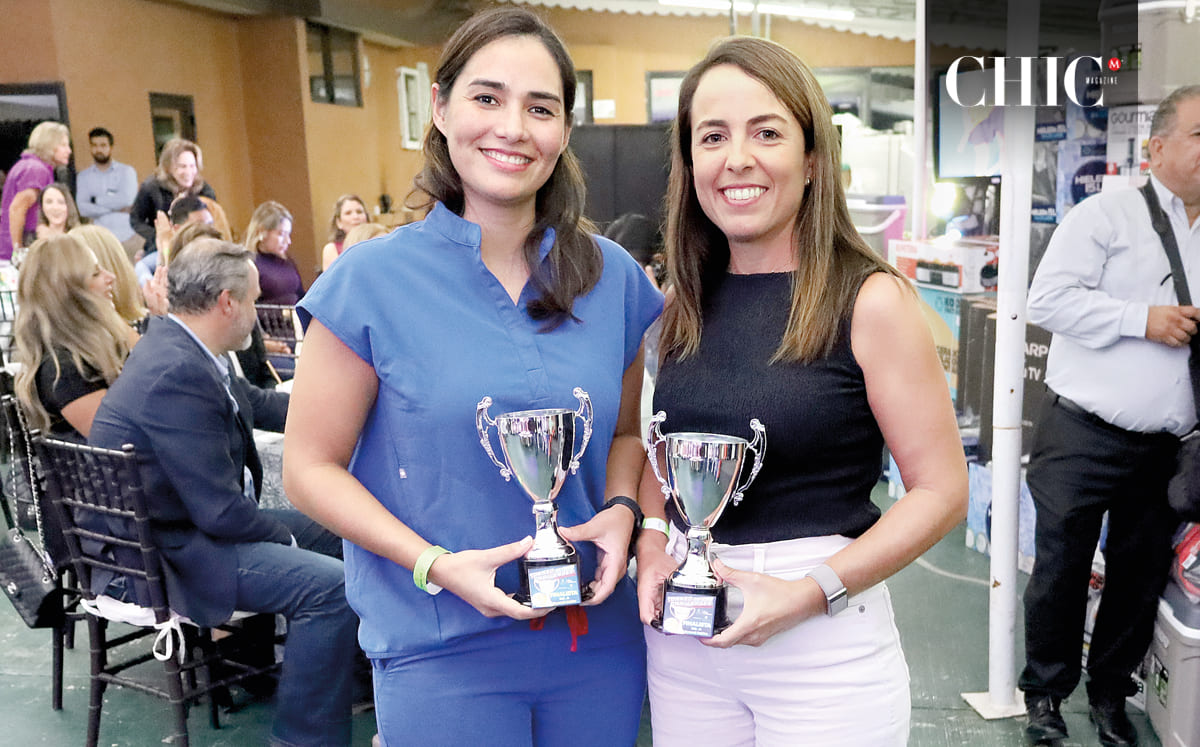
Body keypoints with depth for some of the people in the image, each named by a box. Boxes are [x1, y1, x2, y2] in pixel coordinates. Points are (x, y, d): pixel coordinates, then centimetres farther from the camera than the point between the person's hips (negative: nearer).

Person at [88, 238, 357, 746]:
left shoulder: (174, 343, 5)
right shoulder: (178, 372, -27)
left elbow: (254, 403, 22)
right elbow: (221, 512, -26)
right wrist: (283, 536, -9)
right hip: (165, 552, -11)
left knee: (321, 530, 16)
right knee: (329, 584, -22)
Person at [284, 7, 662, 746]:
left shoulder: (613, 277, 0)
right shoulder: (373, 279, -10)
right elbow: (310, 466, -6)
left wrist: (621, 509, -8)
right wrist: (437, 565, -18)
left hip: (597, 637, 4)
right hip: (442, 651, -3)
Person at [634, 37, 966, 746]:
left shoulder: (871, 299, -11)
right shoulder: (684, 302, 3)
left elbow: (942, 490, -11)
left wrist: (811, 592, -18)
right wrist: (652, 546, -3)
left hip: (823, 643, -4)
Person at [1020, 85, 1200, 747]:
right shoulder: (1106, 214, -4)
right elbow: (1047, 299, -13)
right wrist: (1143, 319, -16)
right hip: (1083, 437, -5)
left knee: (1142, 574, 13)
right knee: (1061, 569, 4)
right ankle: (1046, 692, 22)